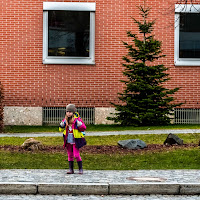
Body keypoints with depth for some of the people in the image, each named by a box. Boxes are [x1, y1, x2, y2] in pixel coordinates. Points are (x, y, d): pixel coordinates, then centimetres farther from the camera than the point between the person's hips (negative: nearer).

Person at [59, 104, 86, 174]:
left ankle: (80, 169, 2)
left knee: (76, 155, -9)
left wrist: (78, 124, -27)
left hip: (75, 141, -5)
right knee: (70, 155, 9)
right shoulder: (65, 120, 6)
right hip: (68, 141, 5)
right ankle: (71, 169, 16)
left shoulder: (77, 119, -8)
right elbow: (61, 129, 15)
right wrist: (62, 124, -4)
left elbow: (83, 128, -13)